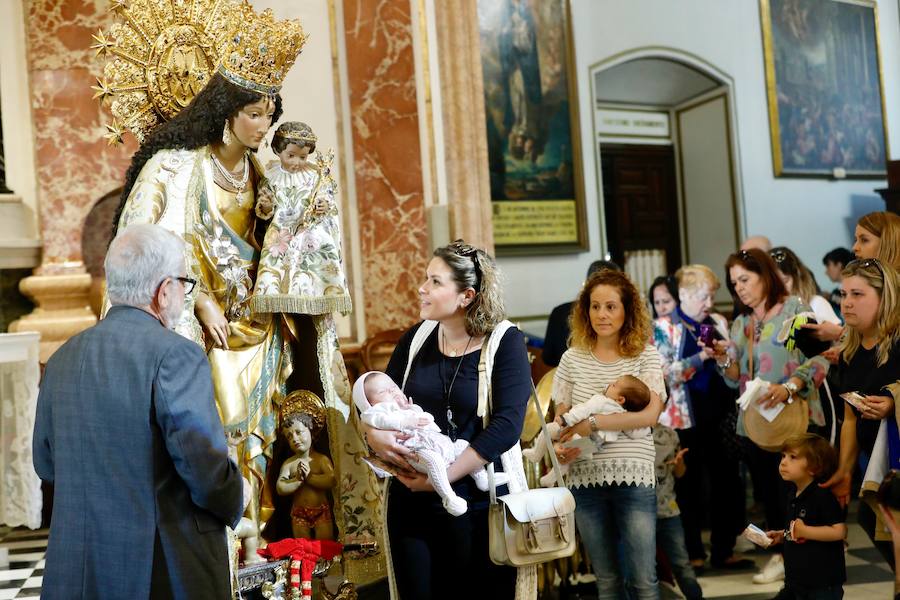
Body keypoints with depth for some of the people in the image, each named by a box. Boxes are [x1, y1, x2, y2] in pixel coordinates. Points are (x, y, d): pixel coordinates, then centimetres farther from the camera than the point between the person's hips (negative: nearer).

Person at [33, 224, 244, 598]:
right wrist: (233, 509, 0)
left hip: (76, 568, 6)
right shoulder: (177, 356, -16)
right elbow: (206, 465, -20)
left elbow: (45, 464, 13)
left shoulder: (62, 358, 5)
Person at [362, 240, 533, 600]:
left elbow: (506, 426, -18)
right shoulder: (417, 337, 6)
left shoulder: (505, 342, -8)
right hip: (412, 500, 4)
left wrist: (442, 476, -22)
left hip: (481, 503, -4)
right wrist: (372, 433, -12)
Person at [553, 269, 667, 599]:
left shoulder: (646, 356, -1)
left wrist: (592, 423, -19)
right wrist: (559, 446, -11)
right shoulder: (572, 359, 6)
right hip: (585, 479, 2)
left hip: (634, 478, -2)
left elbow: (650, 414, -13)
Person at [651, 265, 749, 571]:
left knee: (728, 482, 5)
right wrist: (701, 356, -19)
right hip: (684, 418, -4)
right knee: (689, 486, 6)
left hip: (719, 415, 4)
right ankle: (693, 553, 19)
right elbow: (664, 375, -13)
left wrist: (726, 337, -5)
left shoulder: (715, 324, 9)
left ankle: (723, 550, 18)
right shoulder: (663, 328, -4)